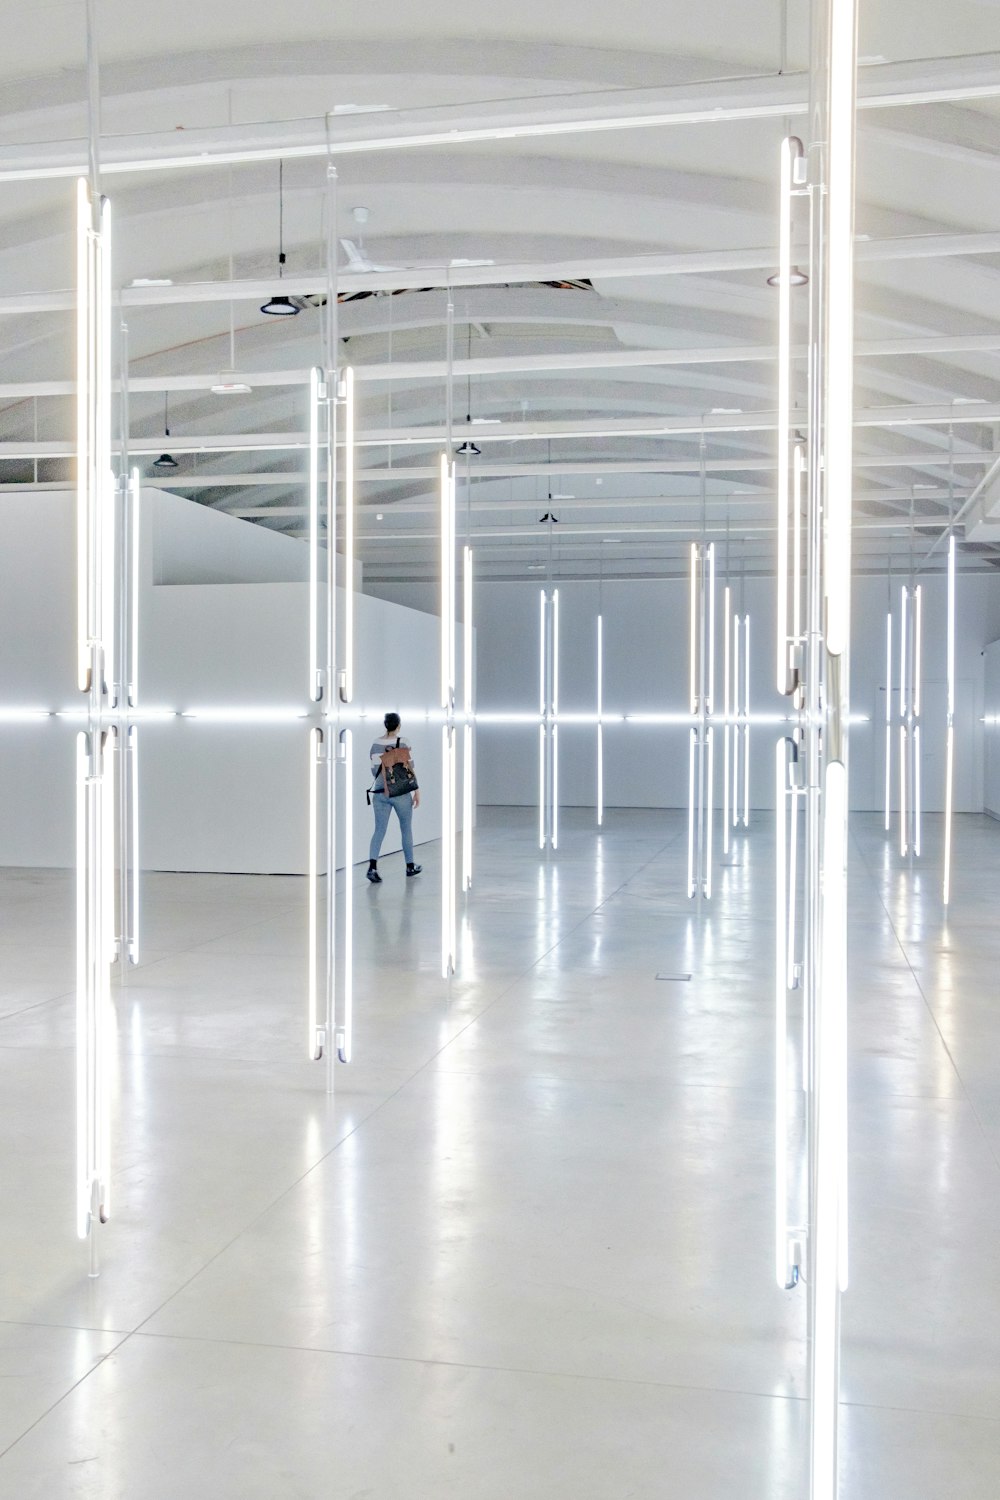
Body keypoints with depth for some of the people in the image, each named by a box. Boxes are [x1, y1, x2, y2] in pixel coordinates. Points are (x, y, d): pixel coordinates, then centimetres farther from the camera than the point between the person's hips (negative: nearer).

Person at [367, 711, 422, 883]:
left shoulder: (375, 744, 4)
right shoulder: (403, 742, -9)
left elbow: (374, 770, 9)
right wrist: (417, 791, -5)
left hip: (380, 792, 3)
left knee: (379, 830, 2)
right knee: (406, 828, 15)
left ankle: (372, 867, -19)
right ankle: (410, 866, 27)